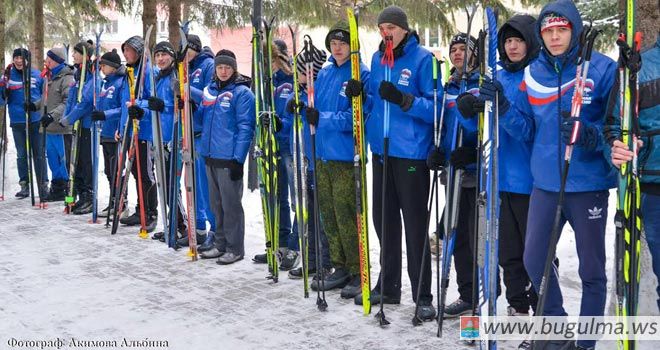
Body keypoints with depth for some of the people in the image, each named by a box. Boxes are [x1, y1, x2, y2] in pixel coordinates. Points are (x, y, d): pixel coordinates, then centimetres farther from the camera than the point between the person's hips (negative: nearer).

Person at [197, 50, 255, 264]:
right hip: (210, 156, 7)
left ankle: (235, 249, 9)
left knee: (231, 205, -1)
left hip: (229, 158, -7)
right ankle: (221, 245, 25)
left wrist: (238, 158, -17)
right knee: (217, 204, 14)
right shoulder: (209, 90, 14)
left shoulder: (242, 92, -7)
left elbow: (245, 127, -13)